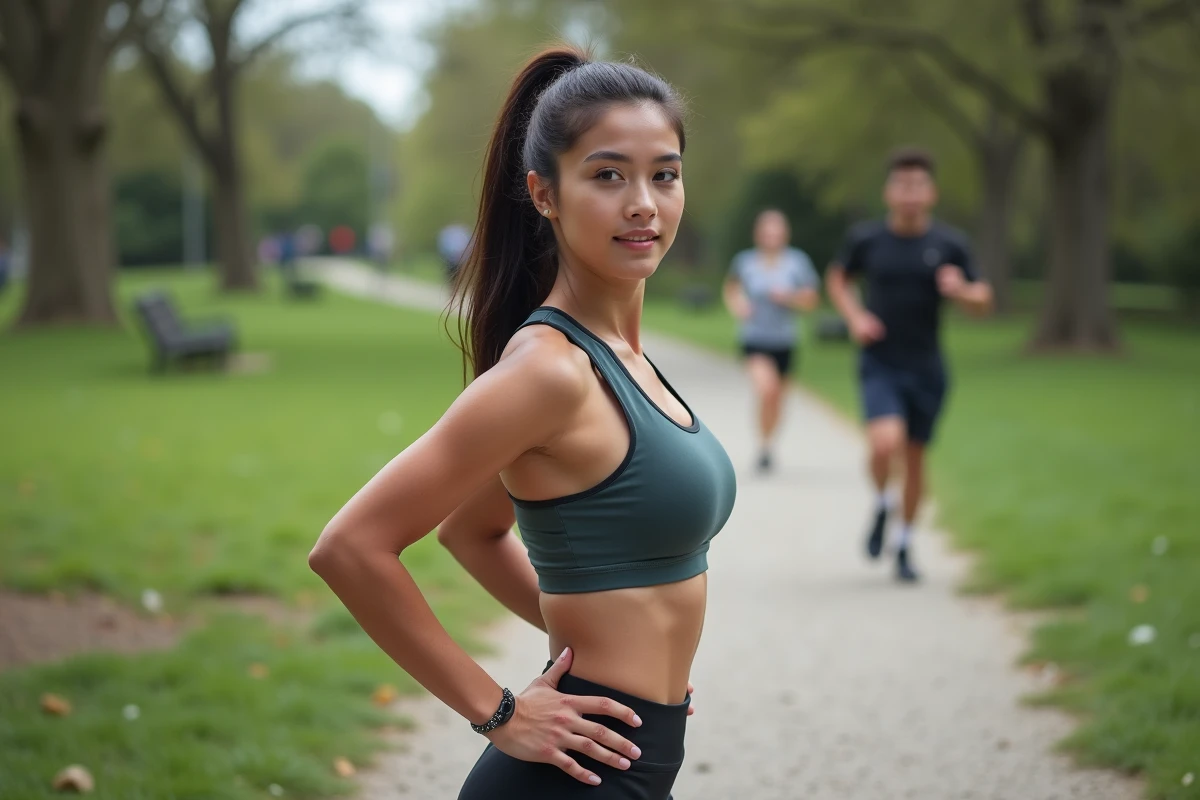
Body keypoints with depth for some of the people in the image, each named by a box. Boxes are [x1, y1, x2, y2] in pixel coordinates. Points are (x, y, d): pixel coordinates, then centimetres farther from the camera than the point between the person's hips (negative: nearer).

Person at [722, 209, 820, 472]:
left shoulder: (797, 261, -4)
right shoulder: (745, 261, -4)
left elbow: (810, 301, 1)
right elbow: (731, 287, 15)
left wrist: (789, 297, -16)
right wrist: (736, 305, -4)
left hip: (784, 340, 2)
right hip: (754, 338, -2)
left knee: (776, 397, 14)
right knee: (767, 389, -22)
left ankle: (769, 443, 38)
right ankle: (763, 445, -5)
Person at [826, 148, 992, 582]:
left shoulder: (950, 244, -1)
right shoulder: (866, 238, -2)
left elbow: (983, 303, 4)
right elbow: (837, 278, 16)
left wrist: (961, 291, -19)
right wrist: (854, 317, -2)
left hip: (927, 367, 2)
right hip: (879, 364, -2)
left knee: (915, 456, 9)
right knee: (886, 442, -23)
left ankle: (905, 545, 29)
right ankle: (882, 506, 9)